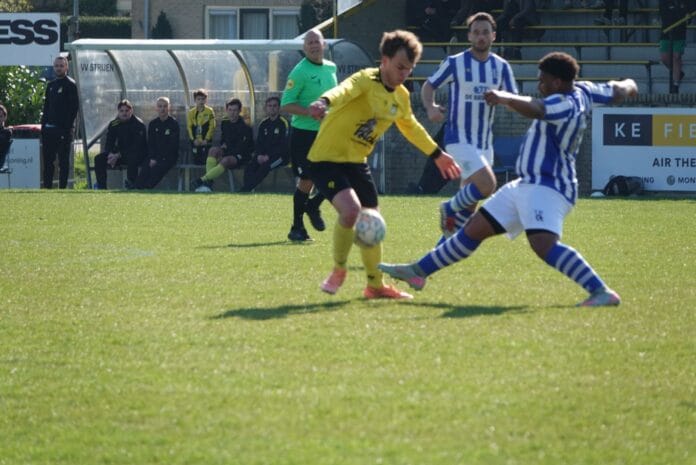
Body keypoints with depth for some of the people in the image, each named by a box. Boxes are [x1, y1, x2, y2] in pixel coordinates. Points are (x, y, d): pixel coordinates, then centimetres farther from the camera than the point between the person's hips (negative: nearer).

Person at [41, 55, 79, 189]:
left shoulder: (70, 85, -5)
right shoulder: (51, 85, 17)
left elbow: (74, 108, -11)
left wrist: (67, 127, -17)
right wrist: (43, 125, 12)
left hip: (63, 129, -8)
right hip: (49, 129, 8)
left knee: (63, 161, -3)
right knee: (47, 160, 9)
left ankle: (62, 188, -1)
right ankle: (47, 187, 13)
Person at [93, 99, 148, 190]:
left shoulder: (139, 124, -13)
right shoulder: (114, 124, 4)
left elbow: (137, 146, -20)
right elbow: (109, 143, 4)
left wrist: (119, 155, -26)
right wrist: (111, 154, -21)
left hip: (137, 154, -5)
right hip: (119, 153, 6)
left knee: (132, 158, -42)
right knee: (99, 159, -13)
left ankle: (131, 183, -30)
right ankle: (101, 185, -11)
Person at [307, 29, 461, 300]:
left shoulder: (401, 97, 6)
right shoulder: (366, 81, -19)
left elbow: (411, 127, 26)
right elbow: (345, 90, -43)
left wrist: (437, 154, 33)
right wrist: (324, 102, -65)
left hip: (356, 162, 8)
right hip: (327, 159, -8)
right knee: (351, 211, -27)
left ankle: (375, 285, 31)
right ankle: (338, 271, -3)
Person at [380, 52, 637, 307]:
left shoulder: (564, 105, -20)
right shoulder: (583, 92, 8)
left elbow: (534, 108, -41)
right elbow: (618, 91, 24)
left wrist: (505, 98, -54)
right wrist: (629, 85, 45)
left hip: (547, 188, -11)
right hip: (527, 185, 11)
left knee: (543, 244, -34)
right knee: (474, 229, 16)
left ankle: (602, 292, -33)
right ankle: (418, 271, 26)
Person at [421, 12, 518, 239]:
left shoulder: (501, 66, 4)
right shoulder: (455, 63, -7)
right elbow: (428, 86, 2)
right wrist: (430, 107, -18)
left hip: (484, 141, 6)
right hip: (459, 139, -6)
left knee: (469, 202, 10)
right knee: (487, 184, -23)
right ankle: (450, 209, 3)